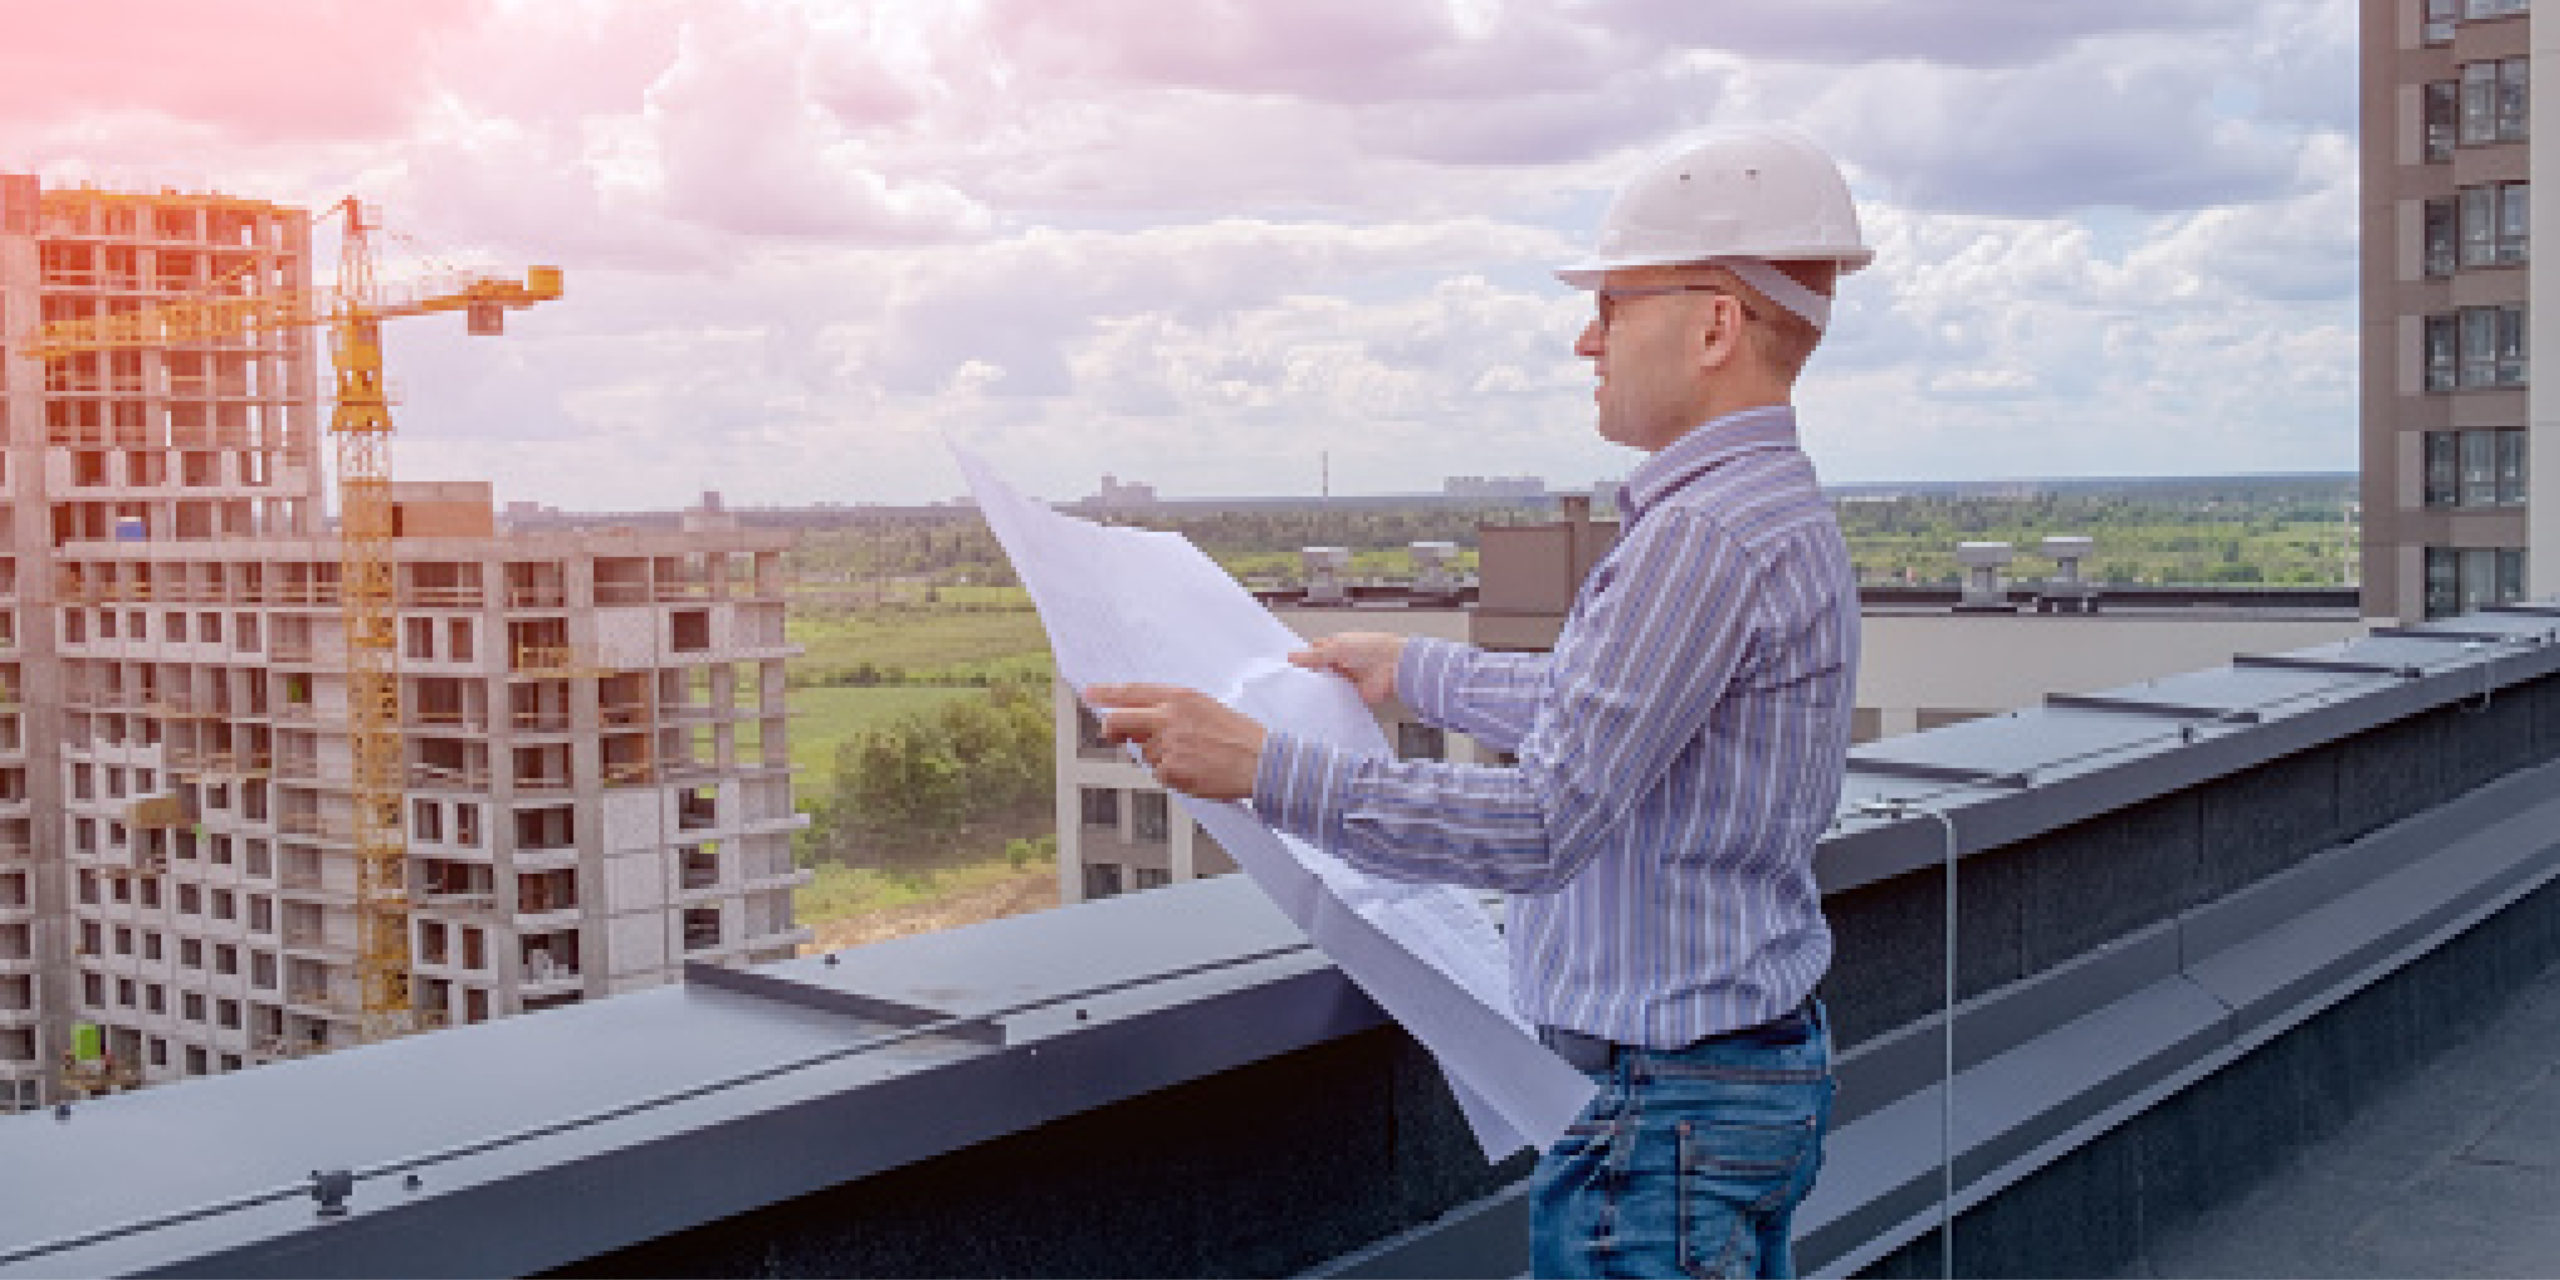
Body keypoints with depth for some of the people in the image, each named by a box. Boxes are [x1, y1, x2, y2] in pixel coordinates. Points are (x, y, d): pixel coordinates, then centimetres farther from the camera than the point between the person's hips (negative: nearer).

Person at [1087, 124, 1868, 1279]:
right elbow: (1593, 710, 24)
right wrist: (1413, 672, 33)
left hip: (1663, 1107, -10)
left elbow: (1545, 821, -29)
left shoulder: (1708, 536, -24)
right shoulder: (1781, 512, 10)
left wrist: (1261, 766, -27)